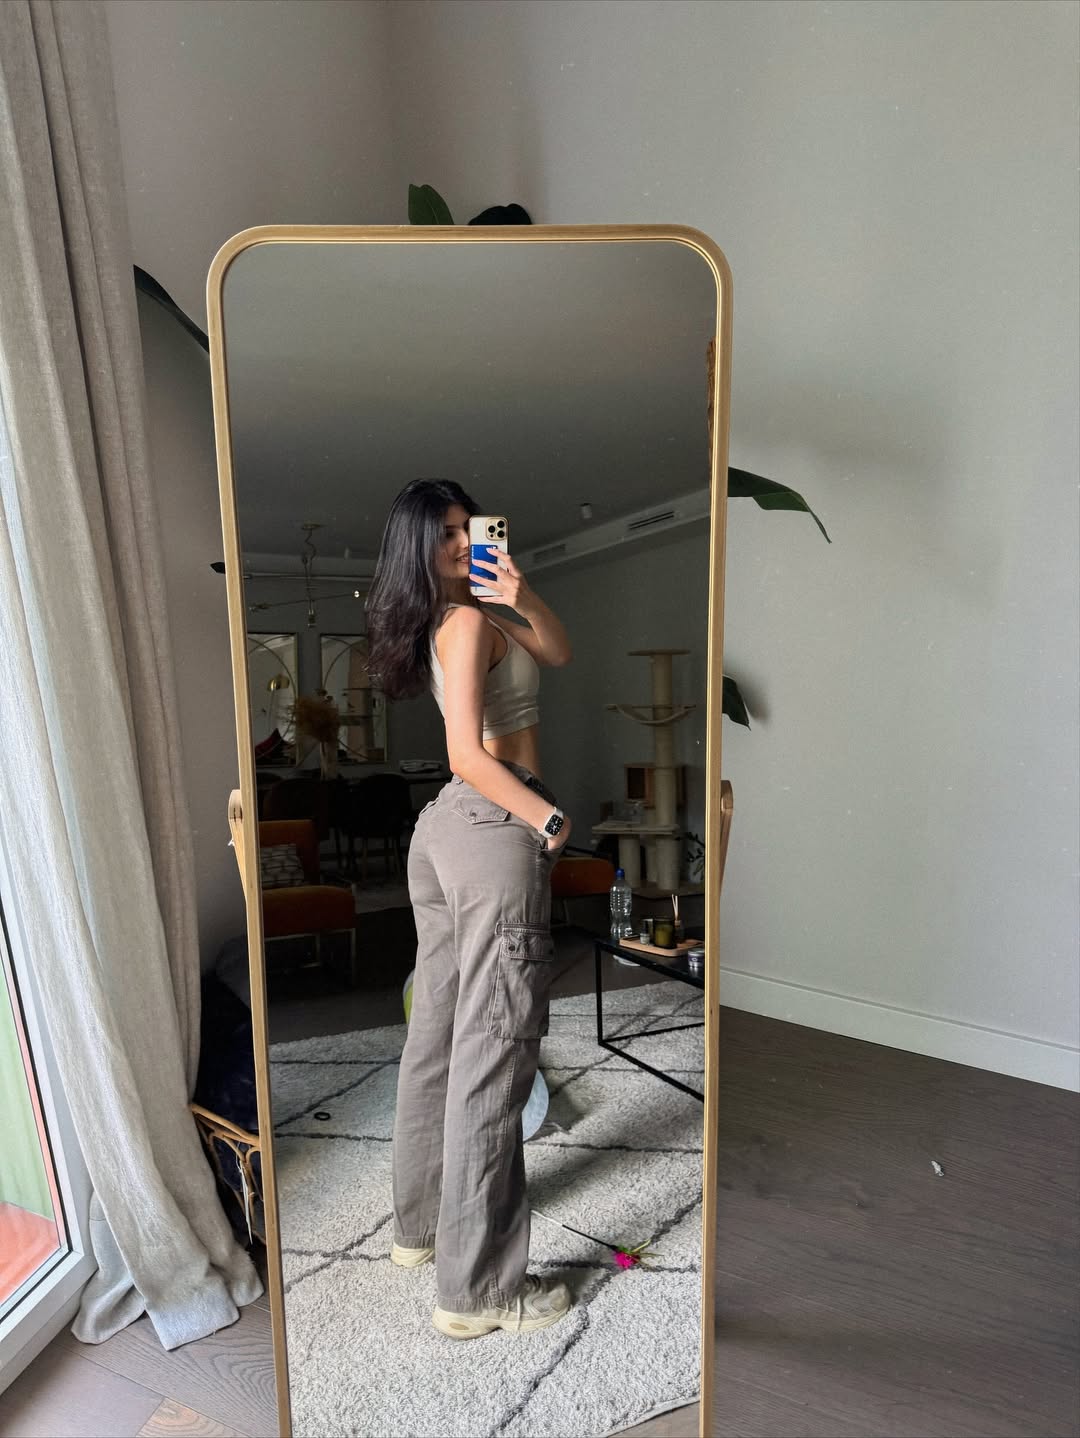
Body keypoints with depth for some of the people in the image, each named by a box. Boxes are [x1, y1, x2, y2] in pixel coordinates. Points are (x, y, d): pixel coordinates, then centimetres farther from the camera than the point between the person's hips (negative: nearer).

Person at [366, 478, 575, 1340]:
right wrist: (553, 819, -12)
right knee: (493, 1055, -1)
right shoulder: (466, 622, -12)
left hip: (444, 826, 10)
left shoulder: (454, 618, 16)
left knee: (439, 1036, 18)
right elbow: (469, 756, -20)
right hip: (494, 834, -10)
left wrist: (524, 597, -2)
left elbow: (558, 654, 14)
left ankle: (422, 1222, 37)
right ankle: (478, 1290, 13)